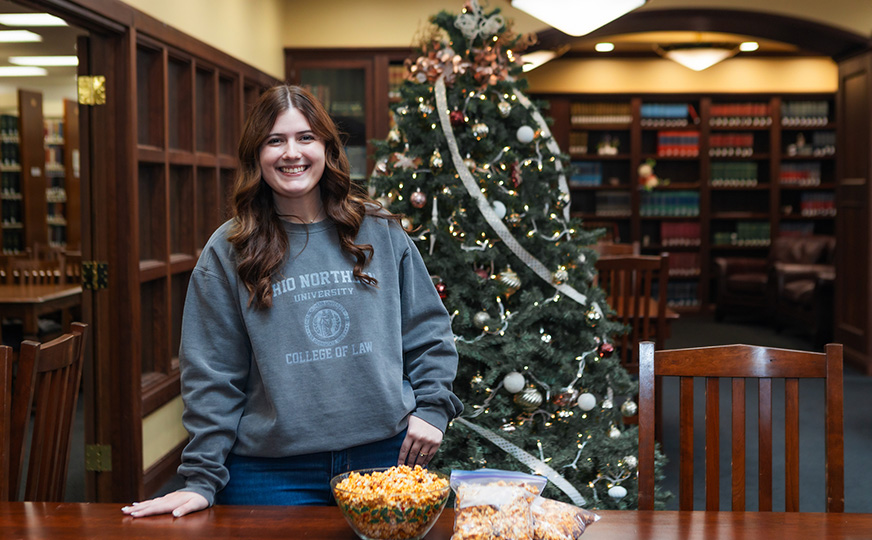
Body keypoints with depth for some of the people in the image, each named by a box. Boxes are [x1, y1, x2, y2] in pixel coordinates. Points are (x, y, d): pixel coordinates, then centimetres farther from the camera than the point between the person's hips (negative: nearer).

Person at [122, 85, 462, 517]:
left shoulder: (381, 233, 5)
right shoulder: (228, 252, 1)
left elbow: (428, 332, 11)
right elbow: (212, 374, 0)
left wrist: (432, 409, -1)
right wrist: (202, 479, -4)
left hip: (384, 458, 2)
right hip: (273, 474, -1)